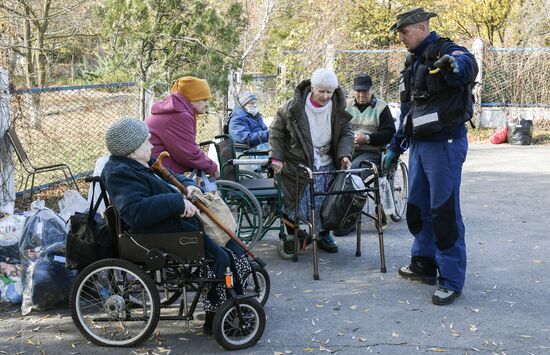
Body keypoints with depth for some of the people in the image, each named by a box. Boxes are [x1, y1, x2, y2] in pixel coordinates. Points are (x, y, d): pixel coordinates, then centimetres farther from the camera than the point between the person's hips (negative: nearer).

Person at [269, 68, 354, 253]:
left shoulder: (338, 108, 0)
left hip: (326, 164, 3)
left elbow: (346, 133, 7)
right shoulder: (293, 107, -10)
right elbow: (276, 131, 0)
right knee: (298, 203, -2)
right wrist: (276, 157, -7)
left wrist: (345, 154, -10)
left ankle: (324, 234, 25)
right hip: (298, 164, -3)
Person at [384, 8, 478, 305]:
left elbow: (467, 65, -35)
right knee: (417, 207, 15)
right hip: (418, 144, 9)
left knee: (444, 211, -6)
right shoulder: (413, 62, 17)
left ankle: (452, 281, 2)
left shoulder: (446, 51, -10)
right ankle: (424, 264, 30)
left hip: (444, 144, -9)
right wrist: (395, 147, 24)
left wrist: (457, 66, -59)